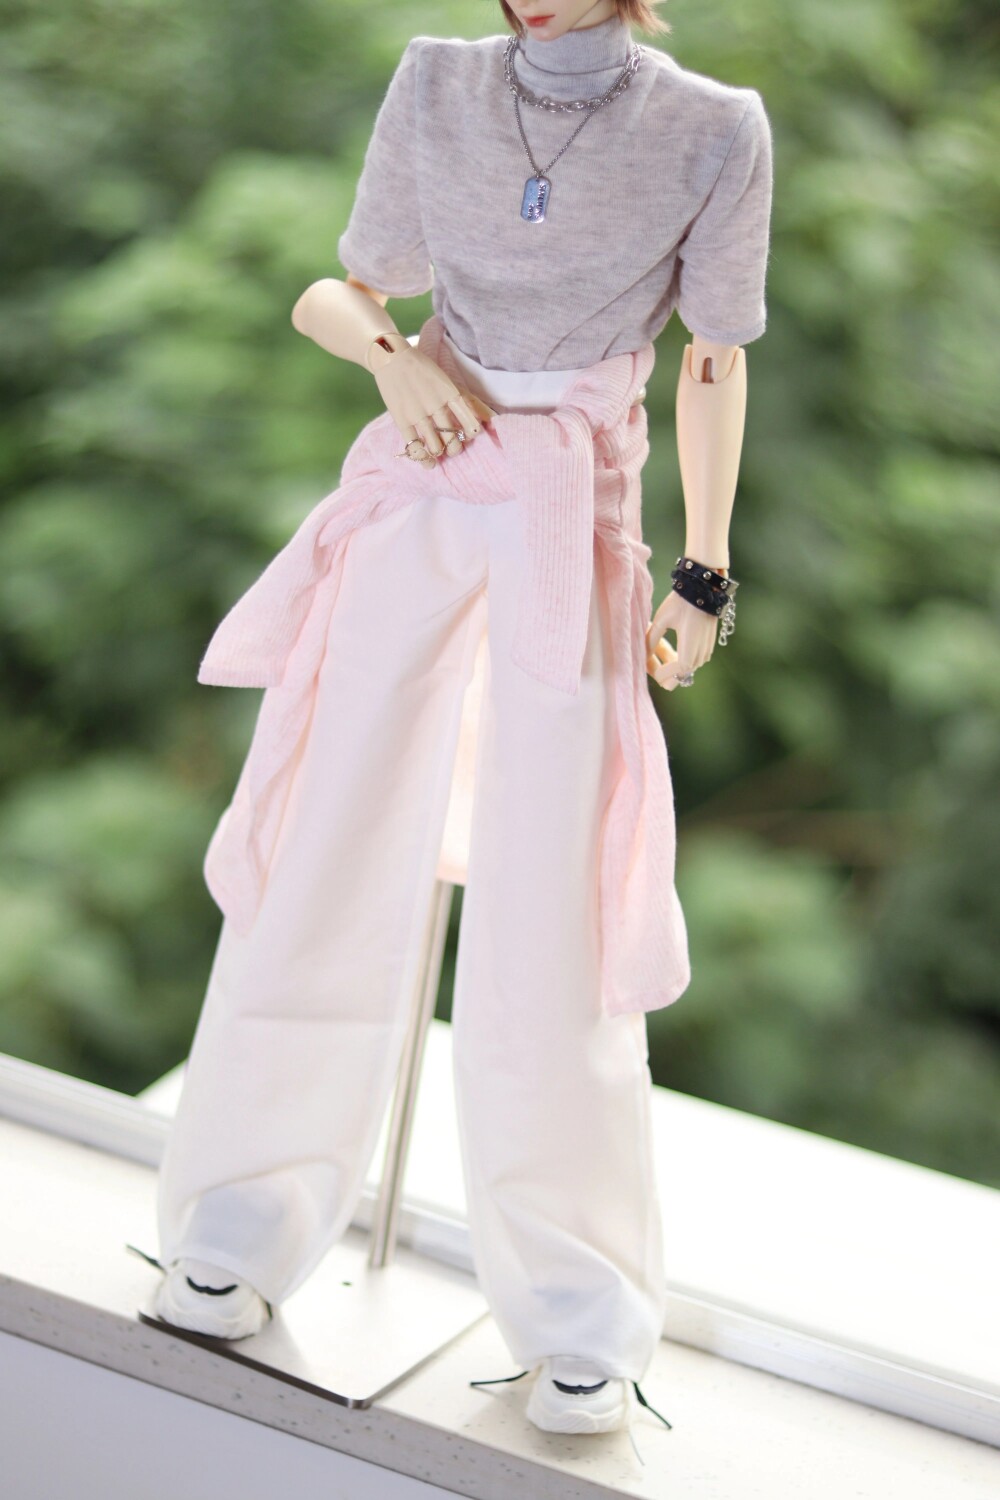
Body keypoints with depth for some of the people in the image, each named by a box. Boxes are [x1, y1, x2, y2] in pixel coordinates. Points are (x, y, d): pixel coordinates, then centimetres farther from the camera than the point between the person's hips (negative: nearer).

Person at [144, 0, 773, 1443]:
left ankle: (581, 1314, 10)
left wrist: (703, 573, 5)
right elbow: (336, 292, 12)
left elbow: (716, 361, 5)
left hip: (575, 535, -2)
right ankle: (240, 1226, 20)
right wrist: (389, 347, -10)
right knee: (327, 867, 3)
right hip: (415, 496, 3)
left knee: (550, 923, -4)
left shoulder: (712, 130, -2)